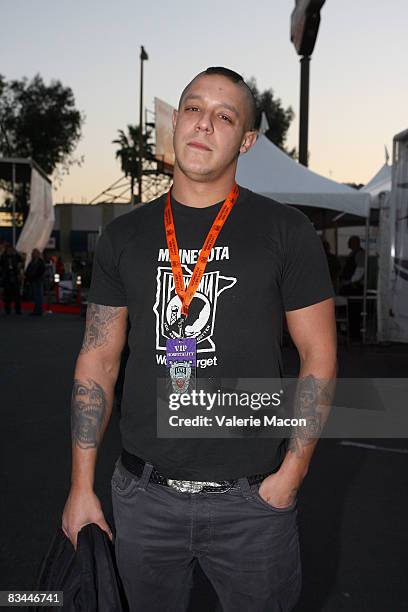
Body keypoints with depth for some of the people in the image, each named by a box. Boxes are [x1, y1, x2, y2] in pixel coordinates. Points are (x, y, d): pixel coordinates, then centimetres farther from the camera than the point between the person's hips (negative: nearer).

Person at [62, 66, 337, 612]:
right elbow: (98, 360, 5)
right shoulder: (125, 235, 4)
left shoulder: (286, 232, -4)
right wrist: (81, 486, 3)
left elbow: (319, 355, -2)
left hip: (251, 497, -2)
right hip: (143, 493, 3)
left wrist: (292, 471, -9)